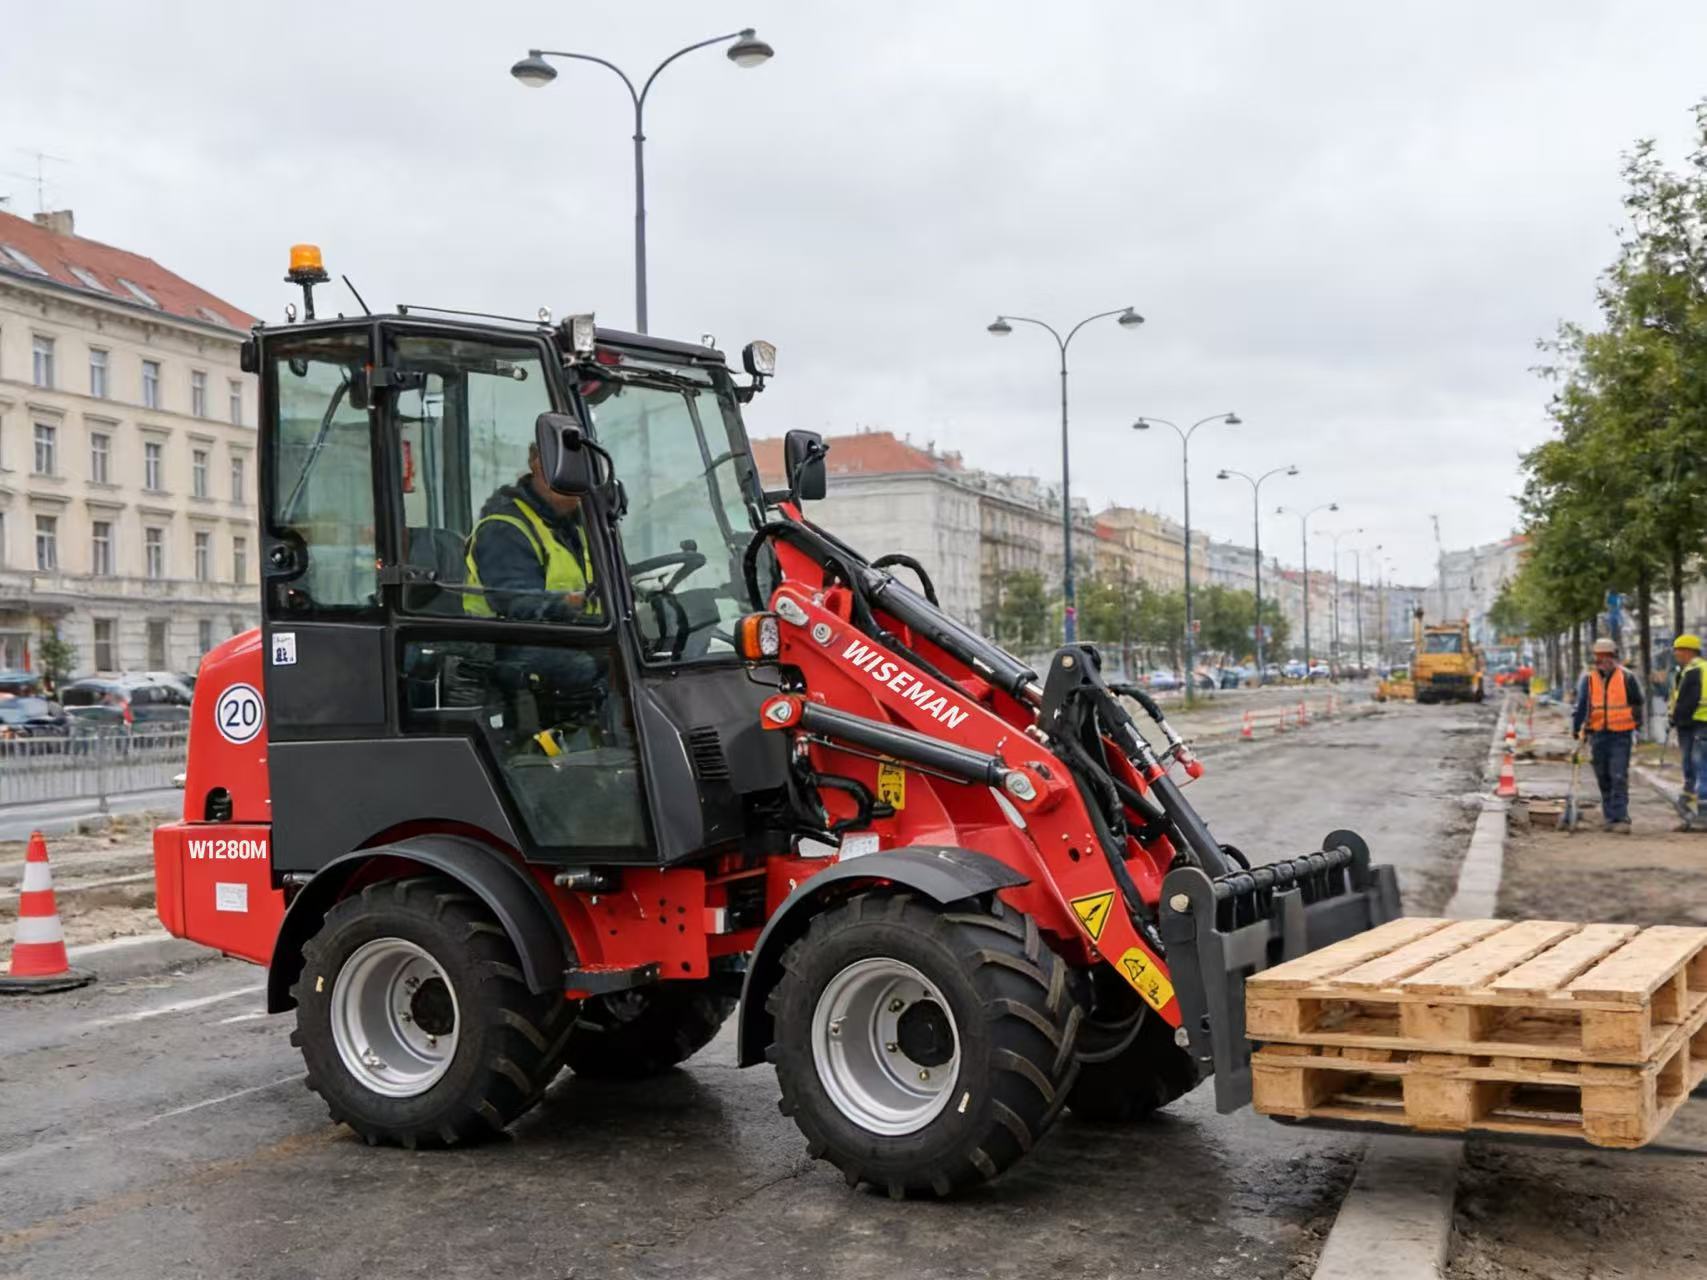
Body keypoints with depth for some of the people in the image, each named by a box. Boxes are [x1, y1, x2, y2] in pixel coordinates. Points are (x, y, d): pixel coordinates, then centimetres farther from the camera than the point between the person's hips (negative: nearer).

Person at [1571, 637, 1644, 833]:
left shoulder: (1626, 678, -1)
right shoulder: (1588, 679, 3)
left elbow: (1637, 703, 10)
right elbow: (1581, 705, -1)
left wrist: (1637, 725, 12)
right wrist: (1576, 727, -10)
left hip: (1621, 735, -3)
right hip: (1597, 734, 3)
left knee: (1619, 778, -10)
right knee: (1603, 778, 10)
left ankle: (1620, 818, -10)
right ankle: (1609, 815, 22)